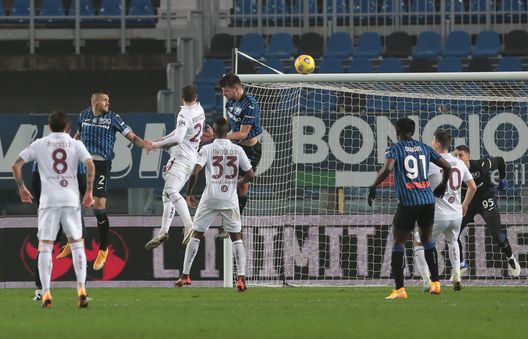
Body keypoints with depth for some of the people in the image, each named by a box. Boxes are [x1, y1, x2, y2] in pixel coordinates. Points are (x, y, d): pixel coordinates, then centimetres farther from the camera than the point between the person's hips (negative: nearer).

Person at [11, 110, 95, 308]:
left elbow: (16, 165, 4)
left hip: (48, 201, -1)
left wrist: (21, 188, 16)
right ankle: (81, 289, -3)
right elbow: (90, 165, -6)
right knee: (77, 244, 9)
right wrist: (89, 192, 1)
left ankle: (45, 292, -7)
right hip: (71, 199, 1)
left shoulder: (40, 144, 8)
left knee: (45, 246, 2)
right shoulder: (75, 144, 8)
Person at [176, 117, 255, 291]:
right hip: (230, 199, 1)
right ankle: (241, 278, -6)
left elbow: (195, 173, -14)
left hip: (210, 199, -1)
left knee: (196, 235, 12)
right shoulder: (237, 150, 2)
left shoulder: (207, 149, -4)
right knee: (236, 237, 9)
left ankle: (185, 275, 11)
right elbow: (250, 174, 3)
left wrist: (189, 193, 0)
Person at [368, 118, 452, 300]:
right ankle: (435, 282, 18)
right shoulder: (424, 148, 13)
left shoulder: (395, 149, -1)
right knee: (427, 240, 22)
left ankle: (399, 289, -4)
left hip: (407, 202, -5)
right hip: (428, 201, 5)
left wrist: (373, 187, -7)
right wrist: (442, 186, 31)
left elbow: (387, 169, -20)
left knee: (398, 243, 3)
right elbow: (447, 166, 15)